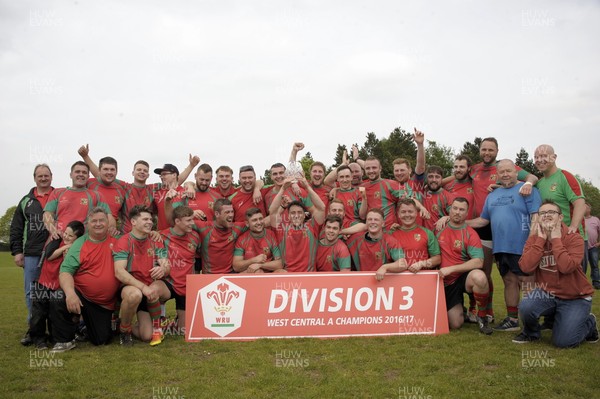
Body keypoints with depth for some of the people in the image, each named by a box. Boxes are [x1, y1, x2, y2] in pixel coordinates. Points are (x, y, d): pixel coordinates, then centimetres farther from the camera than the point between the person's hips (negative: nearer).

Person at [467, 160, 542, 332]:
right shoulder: (492, 195, 16)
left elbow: (536, 216, -11)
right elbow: (483, 220, 19)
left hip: (522, 246, -6)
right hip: (500, 247, 7)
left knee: (526, 282, -3)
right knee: (509, 282, 13)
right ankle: (512, 319, 21)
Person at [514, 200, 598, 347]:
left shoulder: (574, 239, -14)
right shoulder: (534, 239, -3)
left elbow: (566, 267, -32)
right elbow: (526, 267, -20)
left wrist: (556, 239, -23)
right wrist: (541, 239, -19)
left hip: (575, 297, -2)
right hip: (547, 293, 2)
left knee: (562, 342, -11)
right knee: (526, 306, -29)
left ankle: (588, 323, 21)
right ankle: (531, 333, 6)